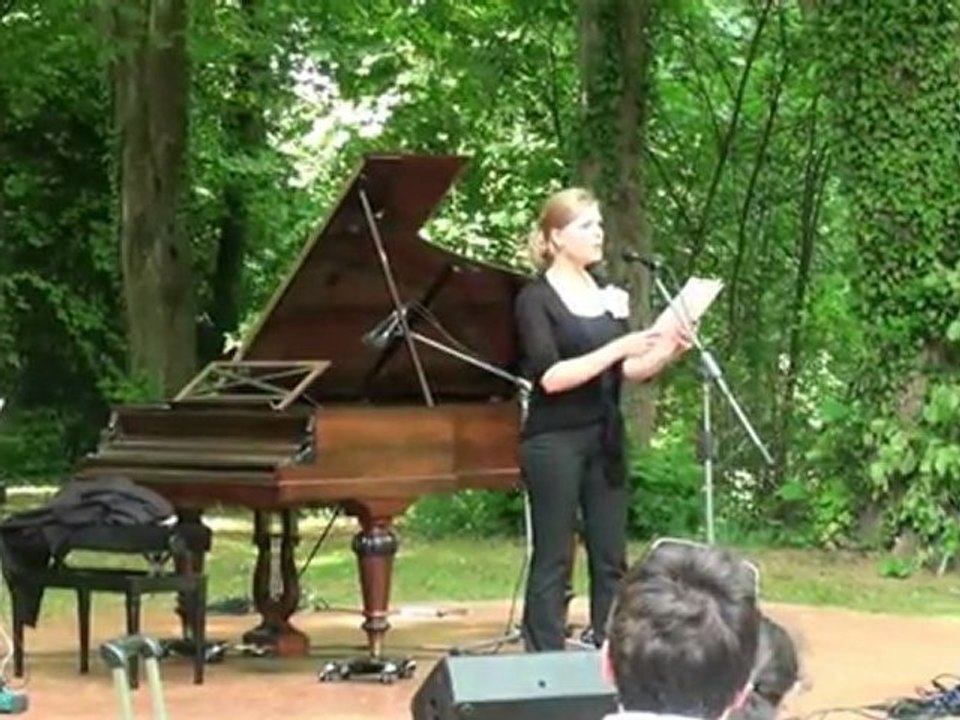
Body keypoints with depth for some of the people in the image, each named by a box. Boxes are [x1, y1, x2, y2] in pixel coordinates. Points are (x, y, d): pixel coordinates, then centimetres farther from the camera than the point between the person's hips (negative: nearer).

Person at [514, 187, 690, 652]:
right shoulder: (536, 297, -8)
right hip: (554, 443, -6)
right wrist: (618, 348, -24)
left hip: (604, 440, 6)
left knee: (611, 560, 7)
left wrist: (667, 352, -9)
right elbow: (551, 376, -18)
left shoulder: (609, 295, 11)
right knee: (553, 561, -3)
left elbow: (628, 371, 10)